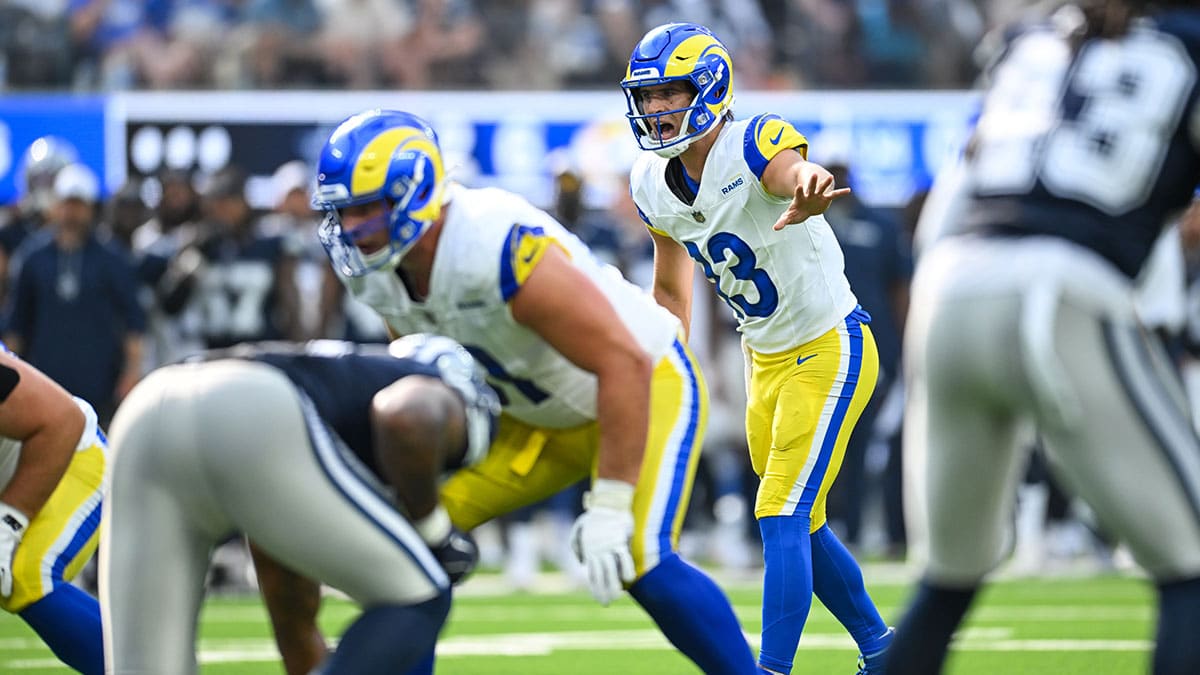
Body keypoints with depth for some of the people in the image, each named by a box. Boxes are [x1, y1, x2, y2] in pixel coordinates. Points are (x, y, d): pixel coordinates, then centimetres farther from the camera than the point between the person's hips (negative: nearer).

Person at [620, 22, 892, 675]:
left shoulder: (755, 146, -25)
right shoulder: (653, 184, -2)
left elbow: (797, 171, -51)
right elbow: (671, 289, 14)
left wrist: (808, 192, -75)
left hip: (828, 351, -8)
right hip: (766, 362, 8)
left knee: (783, 519, -15)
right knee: (800, 527, 16)